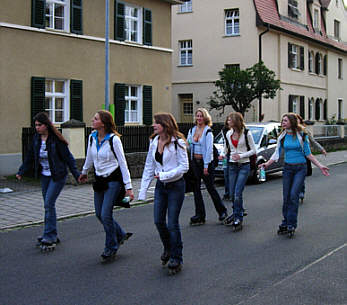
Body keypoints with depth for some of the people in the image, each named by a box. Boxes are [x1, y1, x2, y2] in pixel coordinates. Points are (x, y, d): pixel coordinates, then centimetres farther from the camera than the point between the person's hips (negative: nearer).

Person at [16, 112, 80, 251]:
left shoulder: (56, 139, -16)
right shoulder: (36, 138, 1)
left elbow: (68, 157, -12)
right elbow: (29, 157, 9)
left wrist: (76, 174, -15)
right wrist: (21, 172, 1)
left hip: (58, 176, -6)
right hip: (44, 175, 6)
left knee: (48, 204, -12)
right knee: (48, 205, 10)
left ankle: (49, 238, -6)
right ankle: (52, 235, 20)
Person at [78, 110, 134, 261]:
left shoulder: (114, 139, -16)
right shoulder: (92, 137, 2)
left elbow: (122, 163, -14)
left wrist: (128, 187, -15)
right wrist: (84, 172, 34)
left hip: (113, 180, -7)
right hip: (99, 179, 7)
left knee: (106, 215, -8)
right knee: (99, 214, 10)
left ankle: (111, 247, 11)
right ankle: (120, 235, 33)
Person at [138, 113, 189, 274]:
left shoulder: (177, 142, -13)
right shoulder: (154, 142, 5)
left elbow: (184, 167, -15)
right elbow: (149, 167, 9)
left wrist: (164, 175, -21)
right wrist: (143, 190, 5)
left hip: (175, 186, -6)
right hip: (160, 186, 6)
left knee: (172, 223, -2)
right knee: (158, 221, 7)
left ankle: (176, 258, 13)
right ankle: (168, 249, 33)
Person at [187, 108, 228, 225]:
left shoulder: (208, 131, -9)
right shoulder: (192, 130, 9)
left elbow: (209, 149, -13)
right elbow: (188, 146, 12)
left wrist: (206, 166, -16)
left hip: (205, 161, -5)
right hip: (194, 161, 6)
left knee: (210, 188, 1)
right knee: (196, 188, 3)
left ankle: (222, 211, 18)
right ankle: (200, 216, 9)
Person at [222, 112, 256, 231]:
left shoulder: (246, 133, -7)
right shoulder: (228, 134, 7)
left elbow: (253, 150, -4)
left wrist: (241, 155, -15)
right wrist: (223, 154, 4)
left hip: (244, 166, -5)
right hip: (232, 166, 5)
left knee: (237, 194, -12)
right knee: (232, 194, 8)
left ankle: (238, 219, -2)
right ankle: (236, 213, 31)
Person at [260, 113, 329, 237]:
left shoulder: (302, 135, -2)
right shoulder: (282, 137, 6)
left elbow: (308, 154, 3)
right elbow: (277, 153, 6)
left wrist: (320, 166, -1)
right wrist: (267, 163, -8)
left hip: (300, 168, -3)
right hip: (287, 168, 3)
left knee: (293, 195, -12)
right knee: (286, 197, 3)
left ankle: (291, 225, -6)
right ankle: (285, 223, 14)